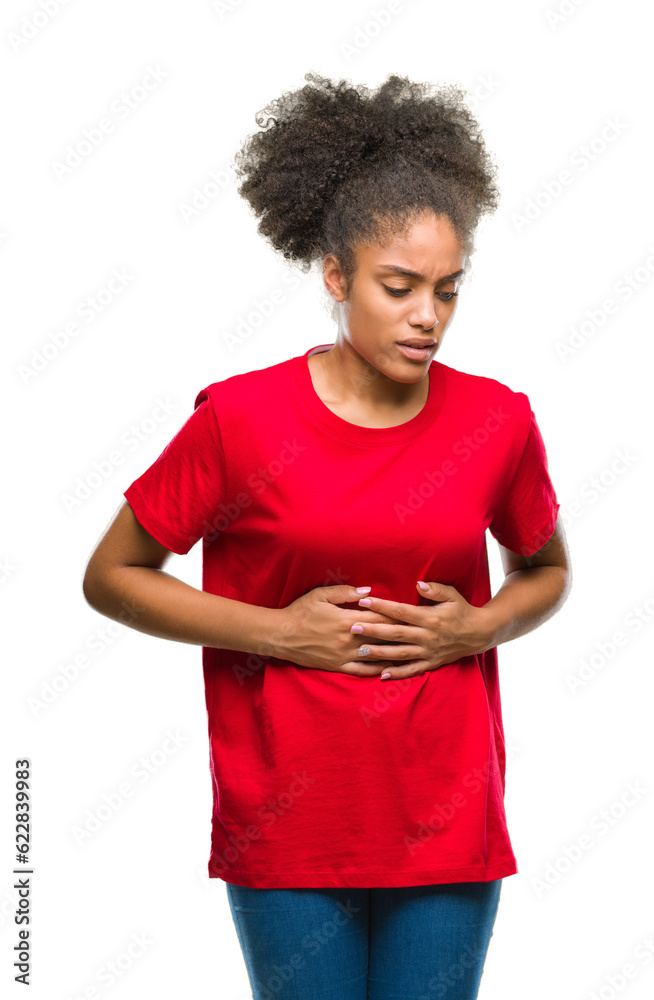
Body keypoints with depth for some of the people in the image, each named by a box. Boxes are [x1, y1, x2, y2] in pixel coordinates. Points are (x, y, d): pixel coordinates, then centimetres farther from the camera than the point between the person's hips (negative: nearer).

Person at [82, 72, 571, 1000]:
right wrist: (278, 629, -12)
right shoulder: (243, 419, -10)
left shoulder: (497, 422, -2)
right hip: (287, 832, -2)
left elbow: (547, 572, 15)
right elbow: (110, 575, -2)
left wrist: (478, 626, -6)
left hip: (449, 826, 2)